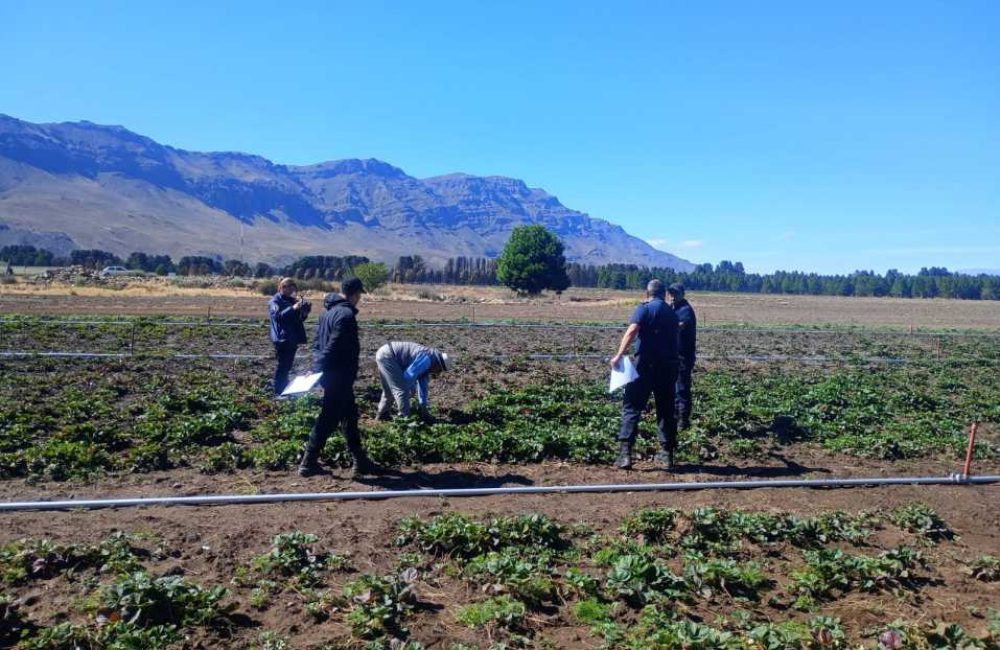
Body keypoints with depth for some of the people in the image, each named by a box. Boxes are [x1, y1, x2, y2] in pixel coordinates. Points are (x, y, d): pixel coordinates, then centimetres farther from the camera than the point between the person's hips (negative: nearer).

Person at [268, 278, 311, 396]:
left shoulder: (292, 300, 16)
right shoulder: (275, 301, -7)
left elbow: (300, 318, 17)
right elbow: (277, 315, -24)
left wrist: (305, 311, -3)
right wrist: (293, 308, -34)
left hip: (292, 338, 8)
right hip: (282, 339, -8)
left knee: (287, 365, 13)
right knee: (282, 365, -6)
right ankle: (278, 392, 0)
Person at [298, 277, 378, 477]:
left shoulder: (329, 311, 13)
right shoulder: (346, 315, -18)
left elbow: (318, 343, 14)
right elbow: (333, 347, -24)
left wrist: (317, 368, 11)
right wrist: (318, 370, -20)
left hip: (331, 375, 10)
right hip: (339, 376, -10)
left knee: (350, 416, 15)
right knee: (328, 420, -1)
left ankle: (360, 461, 22)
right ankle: (308, 463, 6)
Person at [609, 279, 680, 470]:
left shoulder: (644, 309, -3)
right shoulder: (672, 313, 13)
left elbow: (632, 330, -19)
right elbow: (675, 339, 16)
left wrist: (619, 355, -23)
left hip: (646, 364, -5)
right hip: (669, 366, 5)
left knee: (632, 407, -2)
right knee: (666, 410, 13)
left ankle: (625, 453, -10)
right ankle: (667, 454, 17)